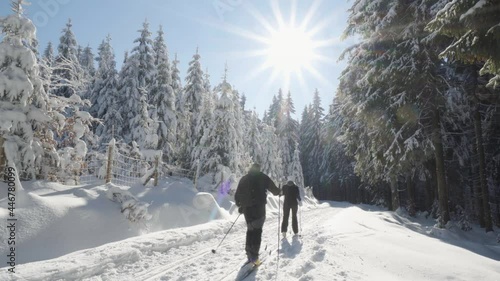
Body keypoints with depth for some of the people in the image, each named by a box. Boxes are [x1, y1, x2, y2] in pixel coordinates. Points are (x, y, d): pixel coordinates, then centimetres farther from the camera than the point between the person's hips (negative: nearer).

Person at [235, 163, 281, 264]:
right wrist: (278, 192, 26)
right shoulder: (262, 177, 3)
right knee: (257, 230, -2)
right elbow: (274, 189, 5)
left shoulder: (244, 179, 13)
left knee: (250, 230, 17)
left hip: (246, 208, 4)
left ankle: (249, 253, 20)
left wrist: (239, 205, 27)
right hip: (259, 206, -4)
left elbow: (237, 194, 14)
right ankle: (254, 256, -9)